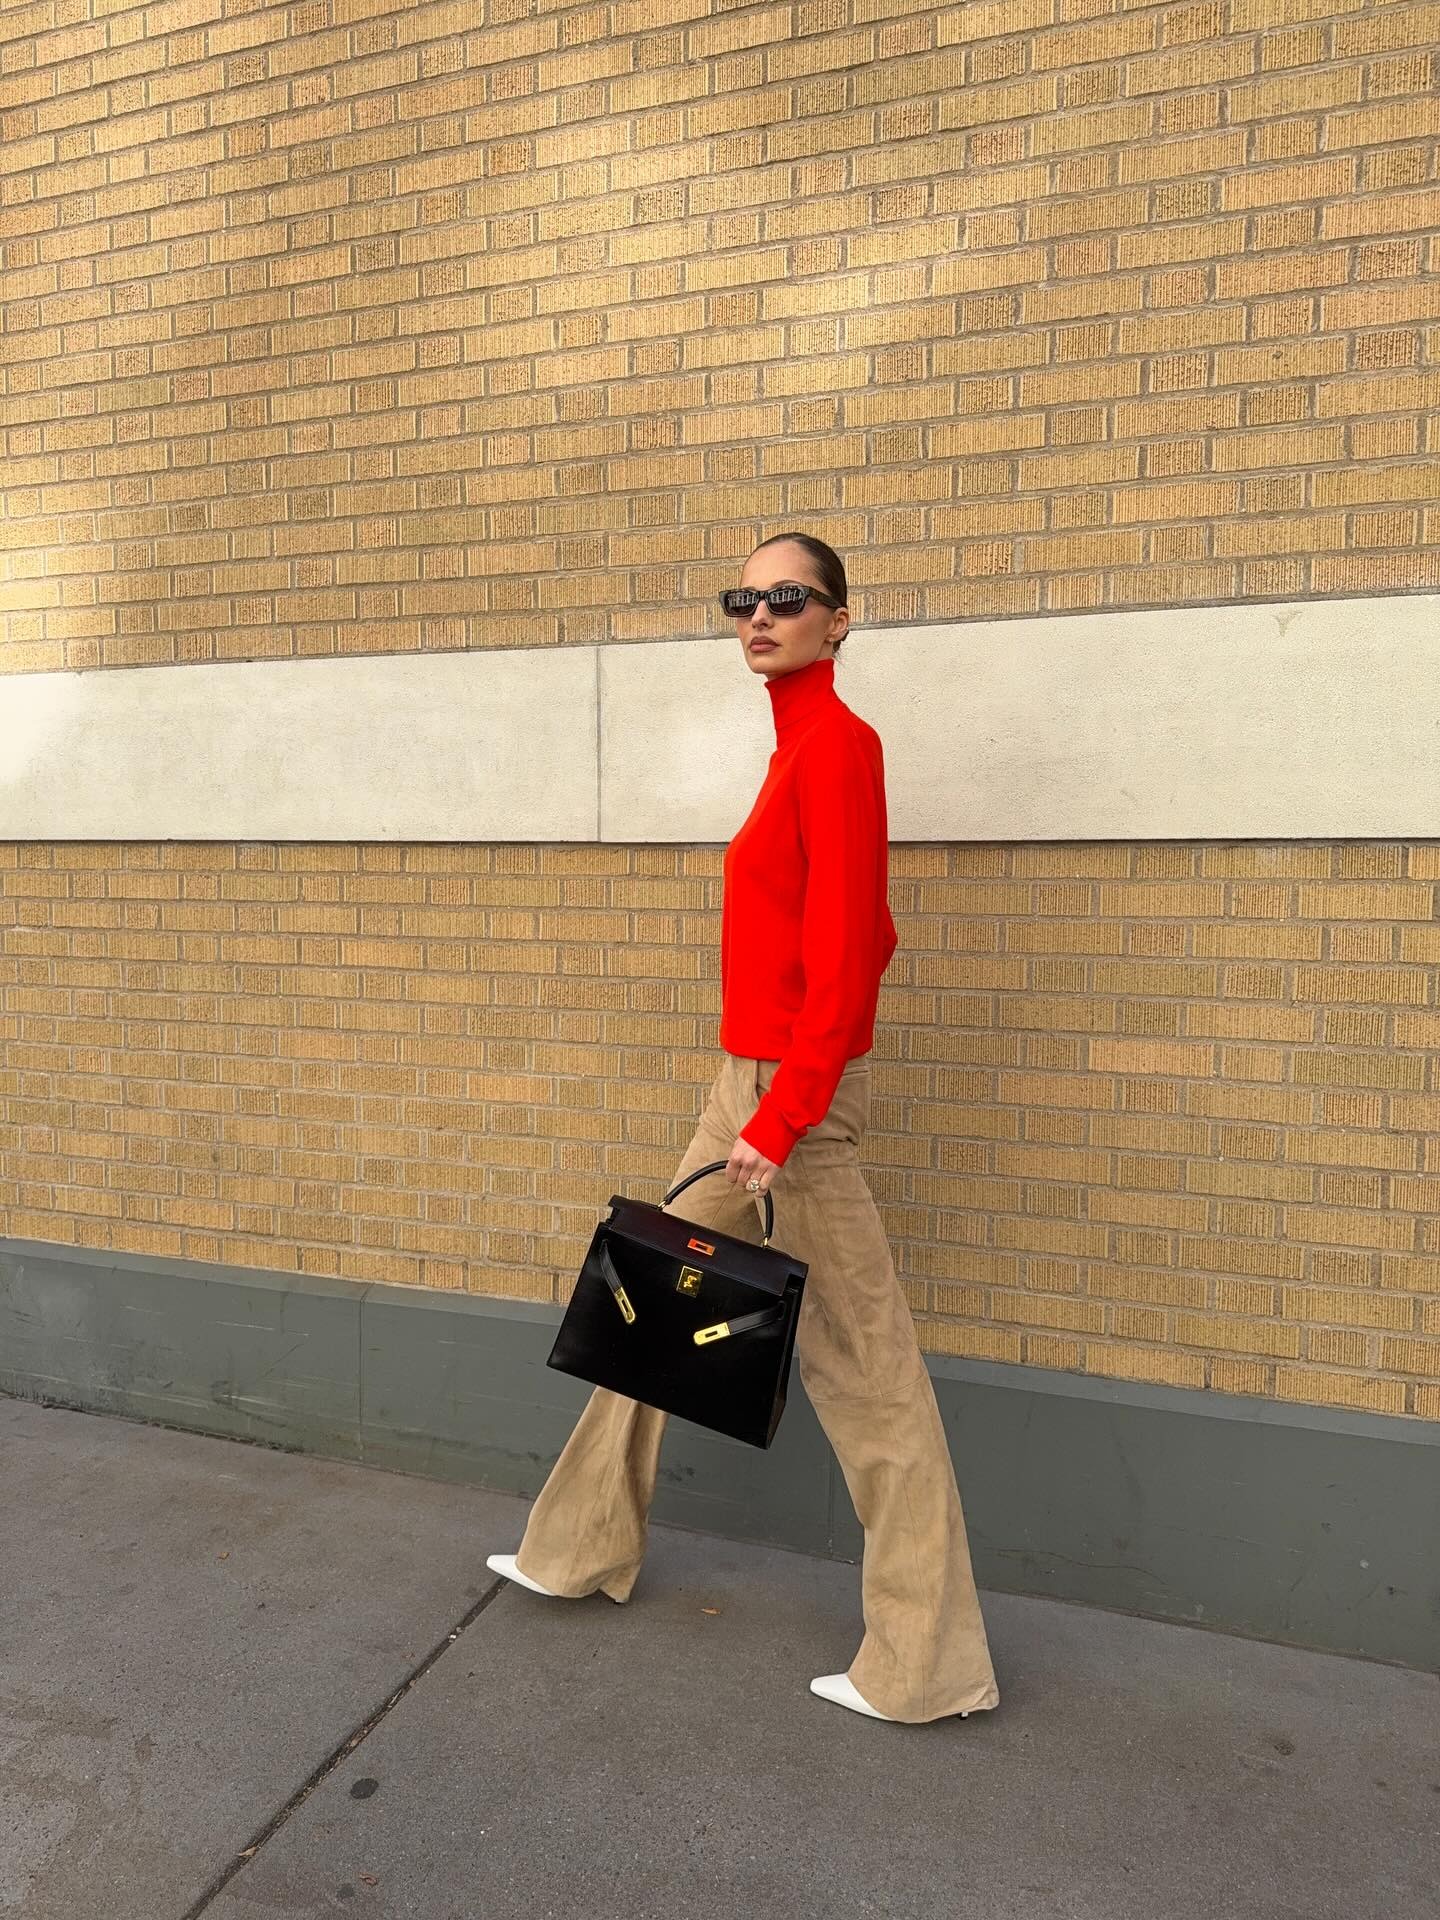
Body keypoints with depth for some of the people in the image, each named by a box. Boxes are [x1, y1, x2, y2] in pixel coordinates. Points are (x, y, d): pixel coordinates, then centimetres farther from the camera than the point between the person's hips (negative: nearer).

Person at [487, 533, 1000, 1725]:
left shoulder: (836, 742, -14)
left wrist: (783, 1121, -22)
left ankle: (929, 1664, 19)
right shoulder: (801, 743, 12)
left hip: (792, 1091, -10)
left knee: (862, 1368, 1)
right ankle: (583, 1551, 40)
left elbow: (845, 950, -20)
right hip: (751, 1084, 10)